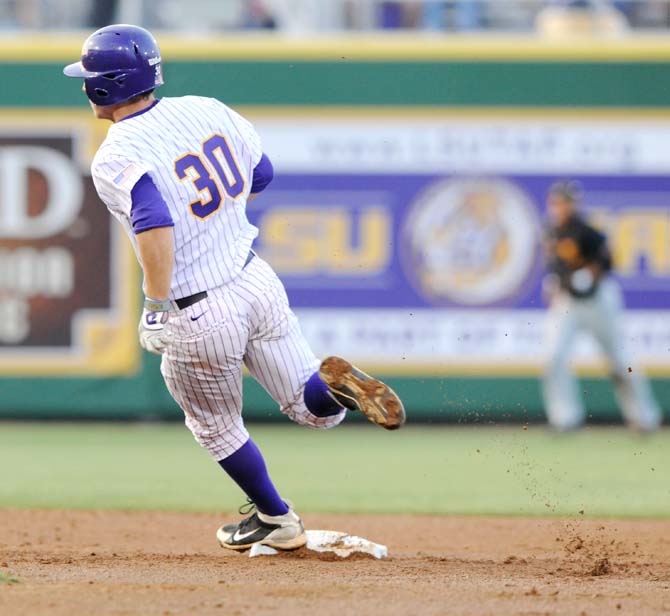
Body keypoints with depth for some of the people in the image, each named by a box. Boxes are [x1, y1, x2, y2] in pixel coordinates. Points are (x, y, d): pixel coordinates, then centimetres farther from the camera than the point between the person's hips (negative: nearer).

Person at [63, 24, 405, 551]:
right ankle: (334, 384, -18)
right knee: (319, 412, 15)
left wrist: (157, 306, -24)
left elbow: (154, 224, -32)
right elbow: (260, 176, 15)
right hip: (259, 284, 5)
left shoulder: (115, 160, -17)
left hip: (197, 319, -5)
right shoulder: (206, 111, 2)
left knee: (217, 429, 22)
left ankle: (275, 520, 33)